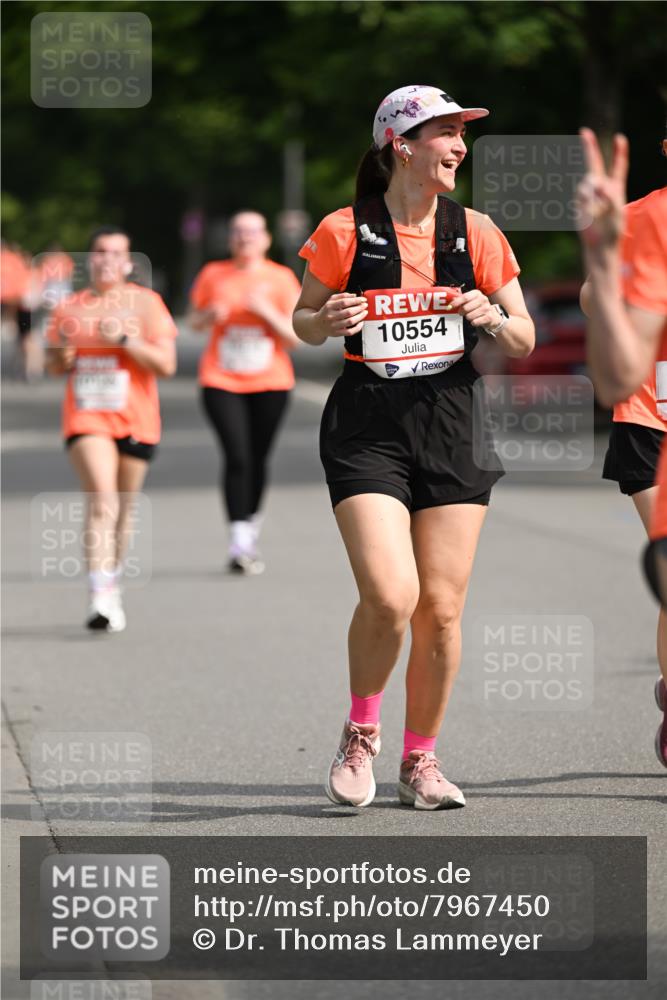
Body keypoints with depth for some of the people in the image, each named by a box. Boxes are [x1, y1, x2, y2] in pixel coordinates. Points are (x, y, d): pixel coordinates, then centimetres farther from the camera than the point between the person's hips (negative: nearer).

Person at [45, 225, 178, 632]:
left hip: (135, 420, 0)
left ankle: (113, 586, 31)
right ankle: (102, 598, -25)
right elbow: (55, 367, 16)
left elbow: (166, 365, -7)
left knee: (123, 510, 10)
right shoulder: (71, 307, 7)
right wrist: (64, 347, -7)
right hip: (86, 418, 0)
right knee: (101, 501, -18)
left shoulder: (146, 303, -1)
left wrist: (125, 339, -19)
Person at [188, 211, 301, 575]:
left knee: (258, 459, 6)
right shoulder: (213, 275, 4)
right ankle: (239, 543, -16)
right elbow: (195, 321, 16)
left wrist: (267, 312, -16)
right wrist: (211, 315, -6)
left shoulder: (281, 279, 2)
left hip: (270, 383, 1)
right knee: (237, 457, -14)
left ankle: (251, 534, 24)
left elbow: (294, 337, -1)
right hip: (221, 381, -1)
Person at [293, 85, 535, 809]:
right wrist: (328, 320, -11)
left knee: (442, 608, 1)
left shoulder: (474, 232, 4)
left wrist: (490, 316, -12)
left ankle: (420, 760, 19)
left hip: (452, 426, 3)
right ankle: (360, 735, 9)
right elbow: (303, 321, 11)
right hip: (367, 429, -3)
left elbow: (524, 342, 10)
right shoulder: (344, 232, -2)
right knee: (389, 596, -18)